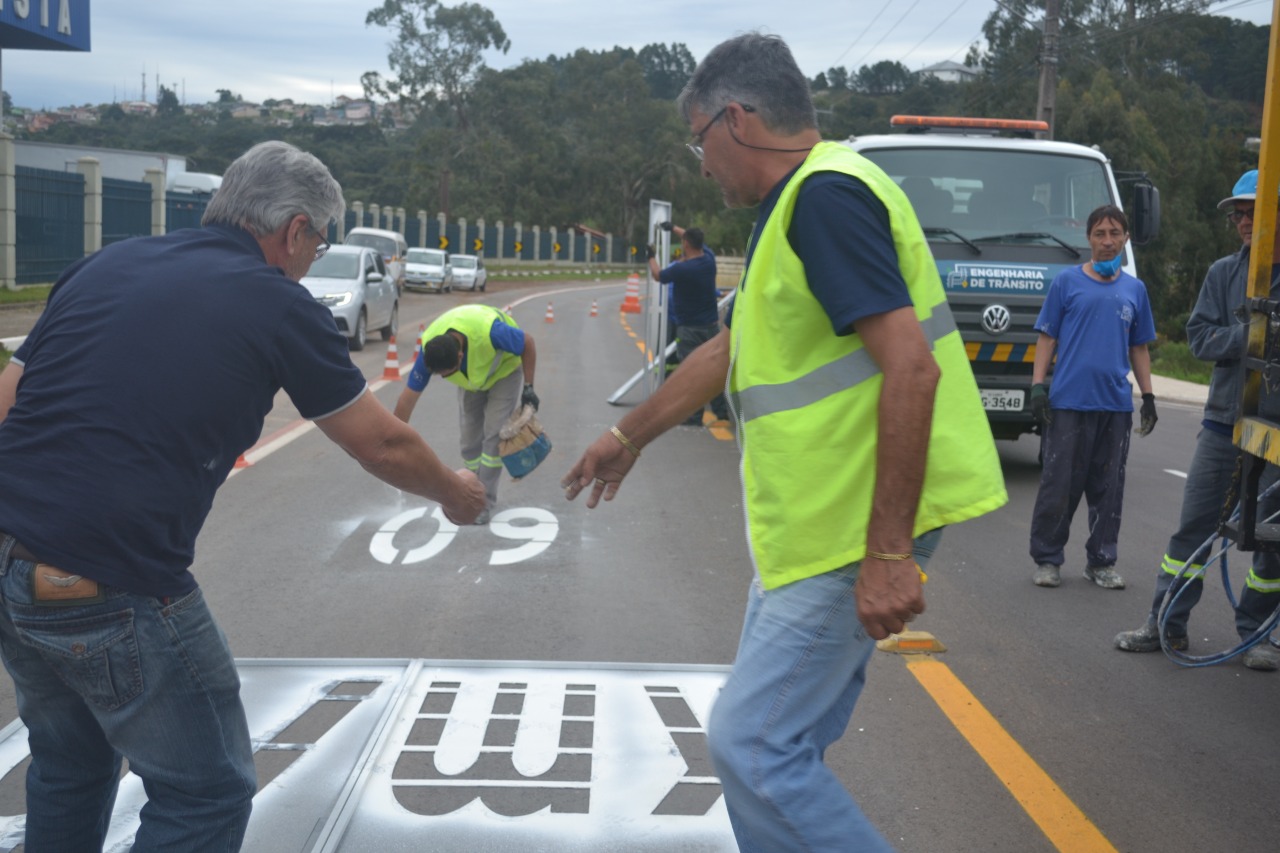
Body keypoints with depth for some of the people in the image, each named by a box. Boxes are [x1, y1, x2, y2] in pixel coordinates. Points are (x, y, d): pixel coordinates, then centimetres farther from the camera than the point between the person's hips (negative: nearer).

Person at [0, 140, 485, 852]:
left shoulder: (104, 265, 10)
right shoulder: (279, 305, -4)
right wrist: (455, 492, 24)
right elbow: (386, 448, 5)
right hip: (114, 596, -7)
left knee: (70, 768, 28)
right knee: (208, 794, 12)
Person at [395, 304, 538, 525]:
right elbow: (408, 398, -21)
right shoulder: (428, 350, -30)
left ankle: (483, 504, -6)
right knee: (470, 437, 1)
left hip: (505, 368, -4)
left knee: (493, 434, -13)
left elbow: (528, 343, -24)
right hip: (471, 375, 4)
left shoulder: (489, 332, -44)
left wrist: (528, 387, -22)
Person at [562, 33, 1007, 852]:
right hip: (811, 529, 10)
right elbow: (730, 351, 26)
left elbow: (910, 366, -26)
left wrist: (888, 553, -26)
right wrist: (631, 434, 34)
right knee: (782, 741, 17)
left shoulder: (827, 195, -17)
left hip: (852, 535, -10)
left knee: (753, 743, -5)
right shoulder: (802, 202, 16)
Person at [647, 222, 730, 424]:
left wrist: (651, 257, 18)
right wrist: (673, 227, 31)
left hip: (691, 329, -6)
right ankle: (722, 410, 18)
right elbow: (696, 240, 21)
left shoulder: (681, 269, -20)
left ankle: (694, 416, 2)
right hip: (712, 324, 6)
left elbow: (658, 275, 0)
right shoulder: (709, 258, -1)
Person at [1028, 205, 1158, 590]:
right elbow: (1047, 338, 3)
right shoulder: (1067, 281, 3)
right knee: (1059, 484, 0)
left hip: (1116, 404, 3)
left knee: (1108, 487, 8)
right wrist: (1037, 386, -7)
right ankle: (1047, 559, 10)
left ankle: (1102, 562, 18)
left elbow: (1139, 348, 17)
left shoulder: (1134, 289, 13)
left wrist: (1148, 397, 11)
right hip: (1068, 401, -3)